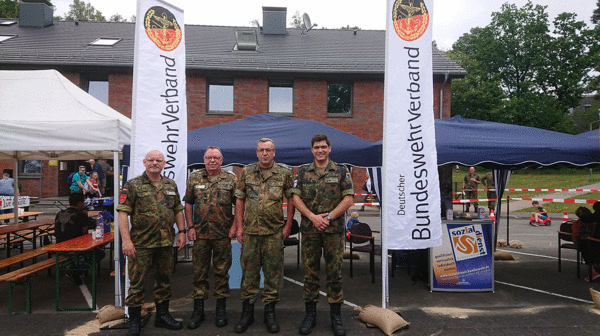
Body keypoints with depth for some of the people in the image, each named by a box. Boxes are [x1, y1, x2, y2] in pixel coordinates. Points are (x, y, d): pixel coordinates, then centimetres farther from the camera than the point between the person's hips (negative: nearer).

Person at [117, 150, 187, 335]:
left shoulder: (171, 185, 10)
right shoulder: (133, 185, -5)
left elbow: (178, 210, 16)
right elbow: (123, 213, -10)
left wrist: (181, 231, 6)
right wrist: (126, 240, -17)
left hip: (166, 243, 5)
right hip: (141, 244, -4)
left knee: (164, 280, 14)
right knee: (137, 283, 4)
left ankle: (162, 315, 29)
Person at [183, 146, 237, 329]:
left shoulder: (231, 179, 2)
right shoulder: (194, 178, 6)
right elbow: (188, 204, 9)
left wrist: (234, 226, -4)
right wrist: (190, 227, 2)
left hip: (223, 234, -1)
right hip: (200, 233, 1)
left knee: (222, 272, 6)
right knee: (199, 272, 6)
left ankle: (221, 310, 19)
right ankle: (198, 310, 18)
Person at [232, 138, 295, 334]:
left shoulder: (284, 173, 2)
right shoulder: (246, 172, 6)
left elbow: (291, 200, 5)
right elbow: (240, 200, 7)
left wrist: (288, 225, -1)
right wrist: (239, 227, 2)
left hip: (274, 232, -1)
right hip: (250, 231, 1)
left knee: (273, 272, 6)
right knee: (249, 271, 7)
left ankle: (270, 313, 19)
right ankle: (247, 312, 21)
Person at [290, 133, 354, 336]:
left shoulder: (341, 172, 4)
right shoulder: (303, 173, 9)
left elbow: (348, 199, -2)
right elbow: (296, 198, 2)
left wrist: (329, 216, -11)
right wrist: (313, 217, -11)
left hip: (334, 230, -1)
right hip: (309, 229, 1)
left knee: (334, 272, 4)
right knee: (310, 272, 7)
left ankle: (336, 316, 16)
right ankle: (310, 314, 19)